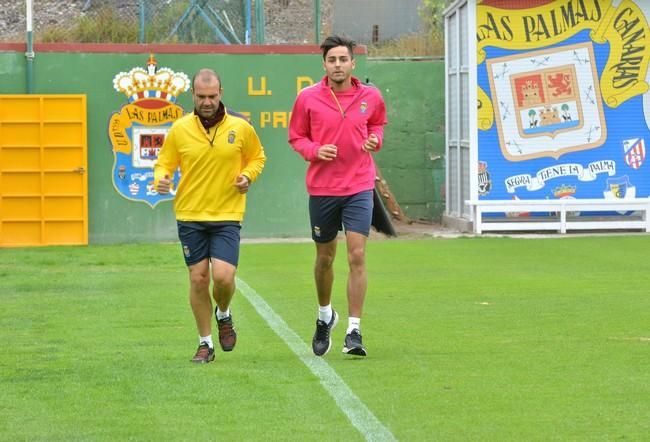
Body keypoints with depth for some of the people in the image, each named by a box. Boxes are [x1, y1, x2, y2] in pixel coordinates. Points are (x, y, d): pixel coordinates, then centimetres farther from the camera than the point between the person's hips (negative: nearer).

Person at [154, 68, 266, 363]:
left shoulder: (240, 128, -1)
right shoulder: (180, 129, -1)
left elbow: (257, 157, 15)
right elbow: (164, 163, 9)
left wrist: (248, 175, -5)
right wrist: (161, 178, -13)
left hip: (227, 216, -1)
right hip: (190, 216, 1)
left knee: (223, 276, -13)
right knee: (198, 278, 2)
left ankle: (223, 315, 22)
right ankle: (205, 343, 17)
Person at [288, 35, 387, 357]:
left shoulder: (370, 97, 1)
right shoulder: (308, 98, -3)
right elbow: (296, 137, 6)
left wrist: (375, 139, -3)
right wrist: (315, 150, -14)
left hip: (359, 188, 0)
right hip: (321, 188, 1)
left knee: (357, 256, -11)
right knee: (325, 257, 13)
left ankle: (354, 332, -8)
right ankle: (325, 316, 39)